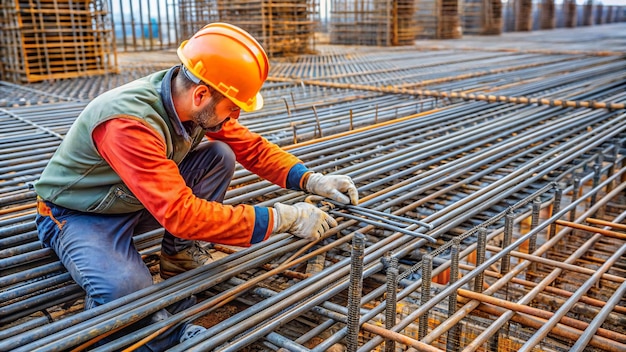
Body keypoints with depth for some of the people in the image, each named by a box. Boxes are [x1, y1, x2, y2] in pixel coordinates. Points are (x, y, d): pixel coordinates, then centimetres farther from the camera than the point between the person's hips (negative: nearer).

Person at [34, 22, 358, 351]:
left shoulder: (194, 101, -15)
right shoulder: (128, 122, -38)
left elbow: (252, 147, -5)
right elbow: (181, 213, -42)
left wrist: (311, 180, -19)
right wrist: (282, 218, -40)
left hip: (135, 201, 6)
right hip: (77, 215, -6)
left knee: (220, 156, -10)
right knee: (126, 287, -35)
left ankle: (179, 253, 1)